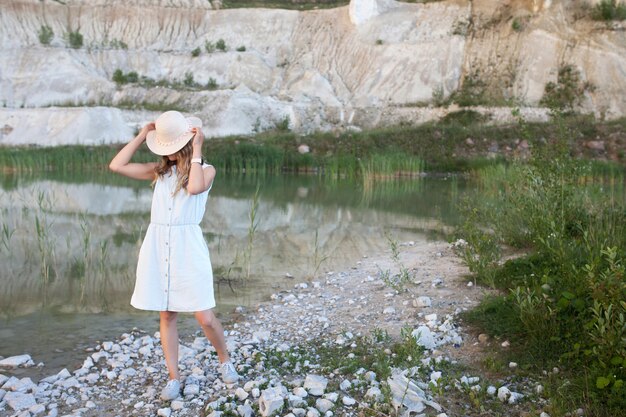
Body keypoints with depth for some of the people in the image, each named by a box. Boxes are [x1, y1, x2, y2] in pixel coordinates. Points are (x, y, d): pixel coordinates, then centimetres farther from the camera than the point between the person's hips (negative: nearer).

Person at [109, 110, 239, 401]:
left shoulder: (205, 169, 1)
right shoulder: (160, 170, 11)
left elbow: (195, 187, -22)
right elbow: (116, 166, 6)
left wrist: (196, 150, -13)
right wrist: (142, 136, 7)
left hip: (187, 247, -4)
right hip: (157, 247, 4)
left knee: (205, 318, -3)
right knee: (166, 316, 9)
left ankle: (225, 361, 24)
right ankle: (174, 379, 20)